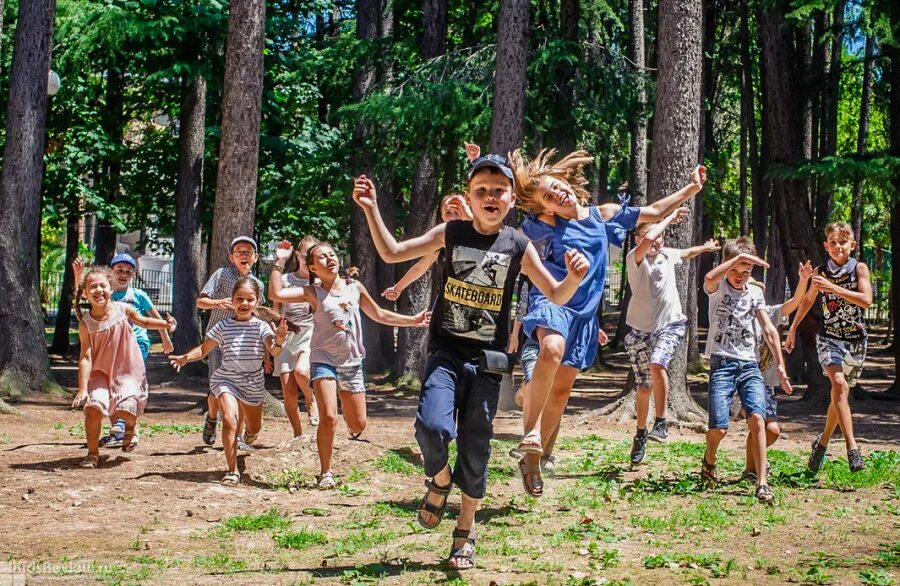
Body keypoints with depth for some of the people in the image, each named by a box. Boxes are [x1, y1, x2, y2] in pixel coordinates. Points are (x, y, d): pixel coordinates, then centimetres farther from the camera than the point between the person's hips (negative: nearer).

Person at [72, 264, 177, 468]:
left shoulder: (123, 310, -8)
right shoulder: (86, 323, -11)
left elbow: (144, 321, 13)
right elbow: (86, 357, -12)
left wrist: (165, 324, -5)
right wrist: (82, 388, -18)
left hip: (128, 371, 0)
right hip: (101, 372, 0)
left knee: (126, 410, -20)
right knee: (93, 407, -20)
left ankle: (130, 427, 21)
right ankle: (92, 454, 1)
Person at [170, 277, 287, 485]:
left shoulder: (261, 327, -8)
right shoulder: (223, 326, -5)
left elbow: (274, 352, -22)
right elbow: (204, 349, 3)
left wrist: (279, 340, -44)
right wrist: (187, 357, -16)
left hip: (253, 383, 2)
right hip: (226, 380, -1)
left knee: (255, 427, 18)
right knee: (229, 420, -23)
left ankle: (250, 431, 59)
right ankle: (232, 470, -16)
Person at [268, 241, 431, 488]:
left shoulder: (355, 288, 5)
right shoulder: (313, 293, -6)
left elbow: (380, 315, 17)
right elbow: (276, 294, -18)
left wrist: (413, 320, 17)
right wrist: (279, 262, -17)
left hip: (352, 363, 4)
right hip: (324, 360, -4)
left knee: (358, 425, 6)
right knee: (328, 417, -19)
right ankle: (325, 473, -3)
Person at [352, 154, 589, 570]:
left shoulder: (518, 246, -1)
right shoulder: (451, 233, 0)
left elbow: (556, 295, 2)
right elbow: (392, 253, 2)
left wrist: (574, 277, -20)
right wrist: (371, 209, -10)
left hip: (487, 359, 1)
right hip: (446, 351, 0)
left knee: (475, 450, 5)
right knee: (433, 427, -23)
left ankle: (466, 529, 24)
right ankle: (439, 480, 11)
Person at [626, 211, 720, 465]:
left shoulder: (668, 255, 4)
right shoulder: (634, 259, -11)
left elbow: (686, 253, 29)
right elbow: (647, 240, -33)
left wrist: (705, 247, 46)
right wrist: (670, 218, -21)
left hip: (670, 324, 1)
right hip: (640, 329, -1)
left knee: (657, 364, -29)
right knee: (643, 387, 6)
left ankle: (661, 423, -19)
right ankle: (640, 433, 28)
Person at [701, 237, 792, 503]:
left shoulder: (755, 293, 14)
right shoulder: (718, 288, 3)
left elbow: (768, 330, 10)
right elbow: (709, 278, -23)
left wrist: (780, 366, 4)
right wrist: (739, 256, -23)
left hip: (749, 364, 3)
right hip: (722, 363, -3)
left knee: (757, 418, -18)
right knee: (719, 427, -11)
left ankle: (762, 484, -19)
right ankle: (709, 460, 24)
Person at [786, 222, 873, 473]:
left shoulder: (859, 269, -2)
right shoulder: (821, 272, 3)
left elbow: (866, 300, -18)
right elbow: (808, 300, 19)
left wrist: (834, 288, -25)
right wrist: (793, 329, 21)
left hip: (856, 339, 1)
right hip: (829, 337, -1)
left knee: (840, 393, 9)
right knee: (839, 384, -24)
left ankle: (823, 441, 32)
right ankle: (852, 448, -30)